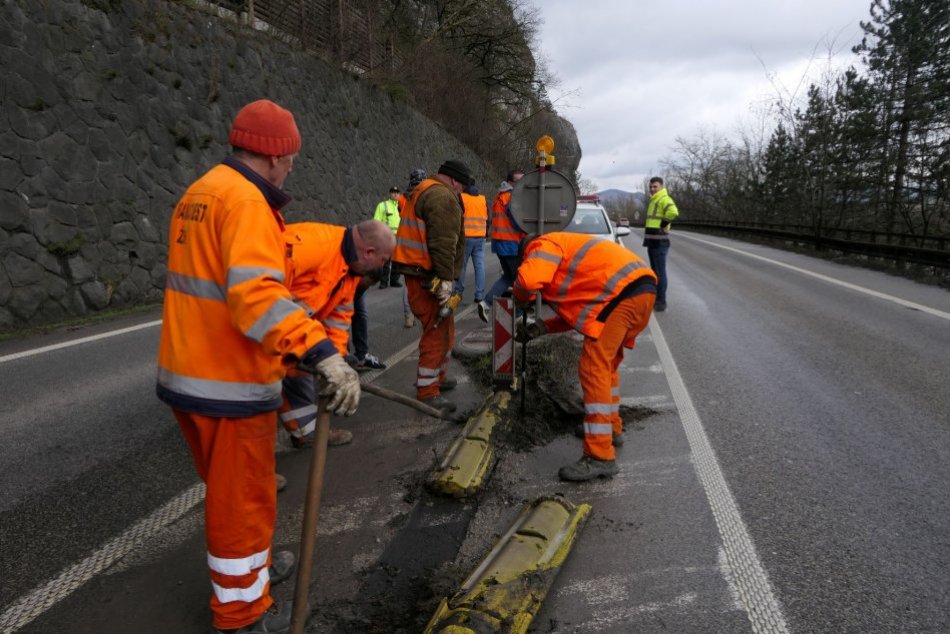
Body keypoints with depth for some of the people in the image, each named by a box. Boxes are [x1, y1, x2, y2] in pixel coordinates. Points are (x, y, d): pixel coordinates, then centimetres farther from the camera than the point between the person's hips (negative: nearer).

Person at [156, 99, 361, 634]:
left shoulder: (200, 193, 13)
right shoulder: (246, 201, -18)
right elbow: (257, 295, -33)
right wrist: (322, 352, -40)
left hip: (186, 374, 10)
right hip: (230, 385, -10)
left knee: (231, 487, 26)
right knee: (242, 499, 8)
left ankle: (252, 564, 48)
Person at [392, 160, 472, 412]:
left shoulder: (424, 191, 21)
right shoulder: (443, 197, -14)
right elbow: (443, 243, -23)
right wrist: (445, 278, -23)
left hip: (417, 273, 11)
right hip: (427, 277, -11)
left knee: (442, 329, 21)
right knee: (438, 332, -6)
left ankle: (437, 377, 34)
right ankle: (427, 392, -1)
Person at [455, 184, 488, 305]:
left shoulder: (461, 198, -5)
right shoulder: (484, 200, 9)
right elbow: (488, 220, 13)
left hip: (465, 237, -3)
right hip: (480, 238, 3)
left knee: (462, 265, 8)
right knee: (480, 266, 3)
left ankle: (459, 291, 16)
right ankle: (479, 295, 2)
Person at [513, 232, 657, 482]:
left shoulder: (544, 245, 5)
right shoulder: (566, 247, 33)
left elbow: (529, 279, -18)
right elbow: (579, 308, 30)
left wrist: (521, 297, 5)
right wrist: (543, 327, 24)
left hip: (622, 292, -10)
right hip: (643, 289, 10)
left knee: (593, 368, -10)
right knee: (607, 363, 24)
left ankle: (600, 457, -10)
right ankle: (611, 428, 39)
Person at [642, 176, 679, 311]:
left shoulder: (664, 199, -14)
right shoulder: (654, 200, 17)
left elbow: (673, 212, -33)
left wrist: (663, 224, -19)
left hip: (659, 242, -10)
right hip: (652, 241, 10)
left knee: (660, 272, -6)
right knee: (654, 271, 17)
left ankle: (661, 302, -1)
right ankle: (656, 298, 27)